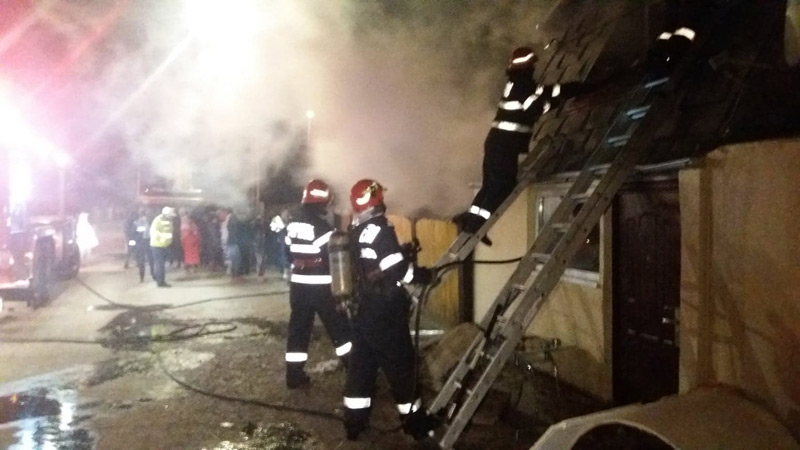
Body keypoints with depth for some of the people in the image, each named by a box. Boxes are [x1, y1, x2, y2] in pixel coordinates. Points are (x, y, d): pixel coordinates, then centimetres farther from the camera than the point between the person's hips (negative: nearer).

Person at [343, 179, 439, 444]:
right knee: (400, 364, 3)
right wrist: (425, 275, -8)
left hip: (364, 308, 8)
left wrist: (402, 252, 14)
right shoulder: (378, 229, -17)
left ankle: (354, 423, 19)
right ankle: (415, 422, 14)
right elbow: (397, 269, -21)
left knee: (361, 363, 12)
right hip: (385, 310, -8)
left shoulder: (355, 231, 9)